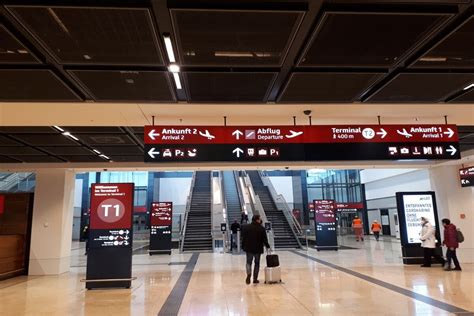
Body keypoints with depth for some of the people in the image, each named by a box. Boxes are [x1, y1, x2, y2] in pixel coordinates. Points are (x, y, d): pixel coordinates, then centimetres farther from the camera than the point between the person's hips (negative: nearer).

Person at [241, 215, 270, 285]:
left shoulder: (246, 227, -1)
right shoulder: (261, 228, -7)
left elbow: (243, 238, 2)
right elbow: (265, 239, -5)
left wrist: (243, 247, 10)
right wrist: (267, 246, 9)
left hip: (249, 249, 1)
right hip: (258, 249, -1)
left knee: (249, 262, 11)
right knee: (257, 263, 12)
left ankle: (249, 274, -16)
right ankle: (255, 279, 14)